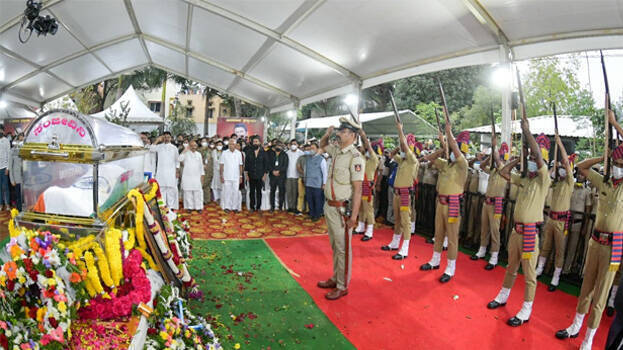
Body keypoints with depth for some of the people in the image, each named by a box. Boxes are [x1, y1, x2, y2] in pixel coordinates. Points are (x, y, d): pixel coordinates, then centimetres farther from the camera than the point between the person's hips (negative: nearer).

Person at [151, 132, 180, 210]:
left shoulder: (174, 148, 10)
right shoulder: (159, 146, 8)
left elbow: (177, 161, 12)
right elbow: (151, 150, -12)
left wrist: (177, 171, 5)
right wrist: (157, 141, -8)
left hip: (171, 172, 0)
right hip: (161, 171, 0)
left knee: (171, 189, -3)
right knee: (161, 189, 0)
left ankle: (171, 206, 1)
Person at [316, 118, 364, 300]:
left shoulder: (355, 157, -18)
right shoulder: (336, 151, 7)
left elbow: (357, 189, -20)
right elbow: (322, 145, 30)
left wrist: (354, 215, -22)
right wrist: (327, 134, 7)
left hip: (342, 209, -8)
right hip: (329, 206, 9)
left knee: (343, 248, 3)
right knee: (335, 246, 20)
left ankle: (343, 286, 15)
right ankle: (336, 278, 35)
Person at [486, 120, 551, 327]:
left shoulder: (544, 180, -9)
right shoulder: (524, 180, 10)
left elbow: (538, 154, -23)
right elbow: (504, 172, 14)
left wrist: (526, 130, -18)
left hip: (530, 231, -7)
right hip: (516, 229, 7)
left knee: (529, 272, 2)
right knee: (511, 267, 21)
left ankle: (526, 311, 11)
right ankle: (503, 296, 36)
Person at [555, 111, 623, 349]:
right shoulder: (603, 182, 6)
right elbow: (581, 167, 15)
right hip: (595, 239, 5)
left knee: (600, 293, 2)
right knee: (586, 286, 16)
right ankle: (576, 327, 30)